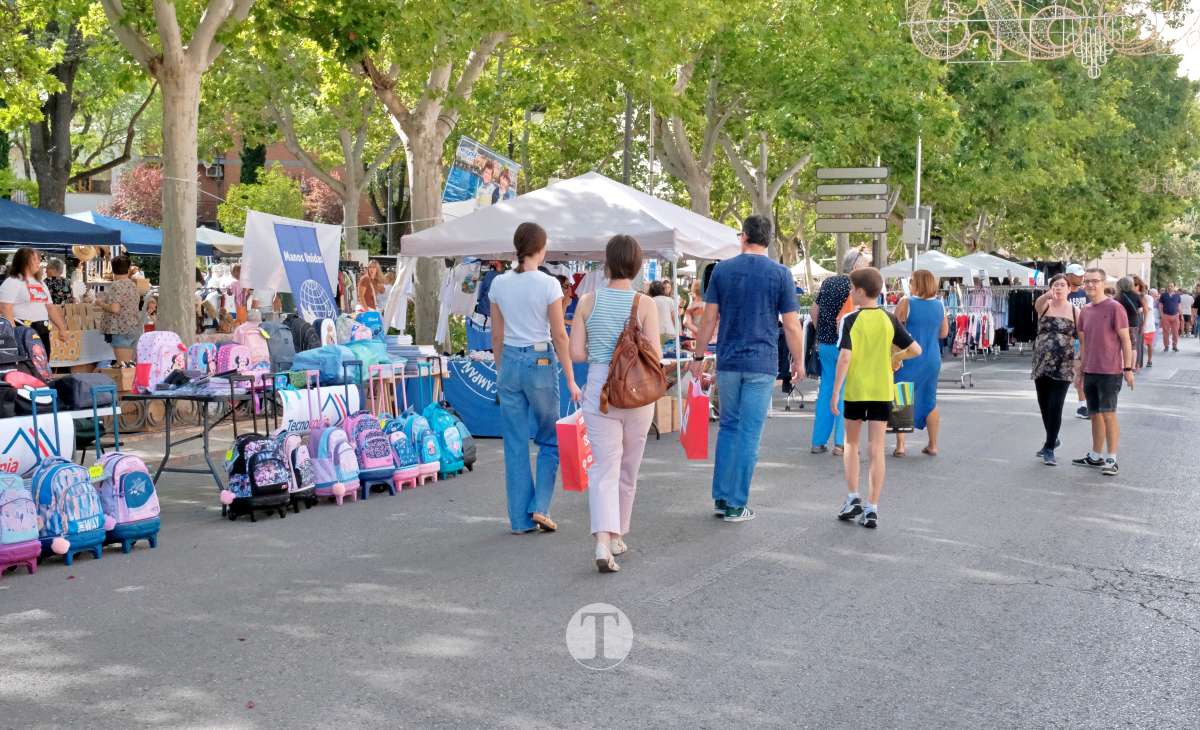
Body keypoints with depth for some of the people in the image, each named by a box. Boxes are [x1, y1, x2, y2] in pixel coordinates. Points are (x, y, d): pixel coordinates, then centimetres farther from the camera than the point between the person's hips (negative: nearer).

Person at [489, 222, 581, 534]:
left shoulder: (499, 284, 2)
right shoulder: (548, 285, -10)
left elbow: (497, 335, 8)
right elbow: (560, 336, -8)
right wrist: (570, 379, -3)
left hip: (510, 362, 3)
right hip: (541, 362, -3)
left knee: (515, 444, 8)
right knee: (549, 440, 14)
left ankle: (521, 519, 10)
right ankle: (540, 507, 3)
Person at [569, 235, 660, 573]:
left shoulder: (588, 302, -1)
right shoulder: (645, 304, -6)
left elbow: (576, 352, -3)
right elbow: (654, 355, -9)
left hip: (599, 389, 1)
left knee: (604, 468, -2)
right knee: (628, 469, 16)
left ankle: (603, 541, -20)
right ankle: (617, 537, 29)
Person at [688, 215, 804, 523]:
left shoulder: (722, 270, 1)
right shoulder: (780, 274, -3)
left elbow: (709, 318, 1)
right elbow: (791, 325, -3)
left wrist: (698, 356, 10)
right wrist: (799, 361, 9)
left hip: (728, 362, 2)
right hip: (762, 364, -2)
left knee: (728, 427, 15)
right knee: (749, 433, 1)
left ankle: (721, 498, 15)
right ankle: (736, 505, 3)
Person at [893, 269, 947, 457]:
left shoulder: (906, 304, -12)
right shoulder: (940, 305, 2)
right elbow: (944, 333, 12)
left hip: (909, 359, -4)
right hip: (932, 359, 4)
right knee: (930, 402, 15)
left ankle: (900, 444, -5)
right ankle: (933, 445, 19)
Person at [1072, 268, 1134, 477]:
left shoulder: (1114, 308, -9)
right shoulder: (1085, 312, 11)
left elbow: (1125, 340, -8)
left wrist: (1128, 368, -11)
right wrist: (1080, 370, 18)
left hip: (1110, 372, -7)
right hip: (1090, 372, 7)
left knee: (1108, 414, -7)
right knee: (1095, 414, 13)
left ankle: (1111, 460, -2)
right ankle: (1096, 457, 23)